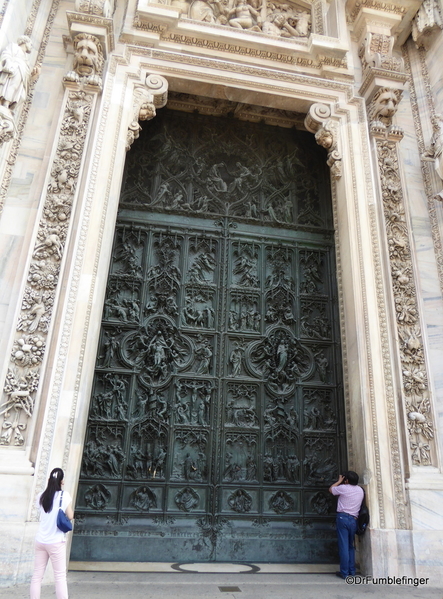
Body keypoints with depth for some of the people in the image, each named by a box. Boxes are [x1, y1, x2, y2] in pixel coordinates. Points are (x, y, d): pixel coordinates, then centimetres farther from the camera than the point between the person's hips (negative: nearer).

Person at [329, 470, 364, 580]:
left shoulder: (344, 488, -6)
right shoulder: (360, 490, 8)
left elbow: (331, 489, 11)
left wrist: (339, 481, 24)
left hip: (343, 517, -5)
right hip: (354, 519, 5)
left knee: (344, 546, -2)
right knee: (351, 546, 16)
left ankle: (344, 573, 0)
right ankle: (352, 571, 18)